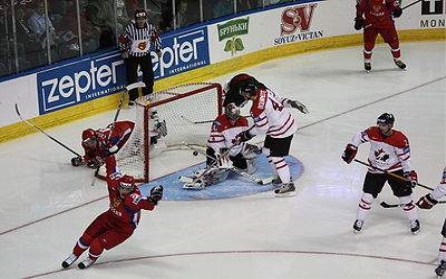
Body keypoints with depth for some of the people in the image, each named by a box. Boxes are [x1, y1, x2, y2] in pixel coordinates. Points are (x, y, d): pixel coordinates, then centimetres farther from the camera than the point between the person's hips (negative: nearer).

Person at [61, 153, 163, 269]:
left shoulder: (134, 198, -38)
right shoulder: (114, 183, -22)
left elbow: (147, 204, -54)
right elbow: (111, 167, -11)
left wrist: (153, 199, -73)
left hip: (124, 228, -5)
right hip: (110, 217, 5)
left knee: (98, 244, -11)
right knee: (87, 237, 5)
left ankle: (92, 258, 24)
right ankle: (75, 255, 33)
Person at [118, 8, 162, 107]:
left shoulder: (150, 27, -14)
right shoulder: (130, 28, -25)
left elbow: (155, 37, 4)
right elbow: (122, 40, -12)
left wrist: (158, 49, 11)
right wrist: (124, 50, -11)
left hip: (145, 54, 3)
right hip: (131, 55, -3)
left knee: (149, 75, 9)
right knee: (132, 77, -2)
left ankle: (148, 94, 30)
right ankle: (132, 98, 11)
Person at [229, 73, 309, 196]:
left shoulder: (256, 109, -29)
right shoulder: (264, 91, -6)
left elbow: (262, 129, -19)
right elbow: (279, 99, 7)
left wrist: (245, 135, -7)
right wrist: (292, 103, 18)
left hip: (282, 131, -10)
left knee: (276, 157, -1)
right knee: (267, 151, 20)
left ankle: (288, 185, 7)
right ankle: (280, 177, 34)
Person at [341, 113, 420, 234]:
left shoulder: (400, 139, -23)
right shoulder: (373, 132, -17)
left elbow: (405, 157, -14)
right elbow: (359, 137, 0)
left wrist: (410, 173, -16)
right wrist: (351, 148, -10)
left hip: (395, 170, -2)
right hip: (375, 170, 2)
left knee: (405, 195, 1)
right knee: (367, 195, -1)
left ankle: (414, 221, 20)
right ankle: (359, 220, 17)